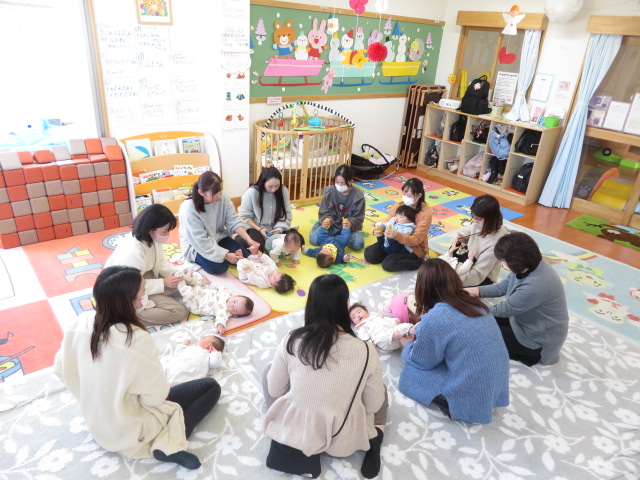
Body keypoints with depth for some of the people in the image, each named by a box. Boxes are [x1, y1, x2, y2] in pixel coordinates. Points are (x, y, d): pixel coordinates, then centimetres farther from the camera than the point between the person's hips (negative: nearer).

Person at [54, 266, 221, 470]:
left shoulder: (82, 322, -16)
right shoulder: (137, 339, -35)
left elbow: (61, 369, 0)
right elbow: (156, 395, -23)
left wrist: (95, 395, 13)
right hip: (129, 431, -7)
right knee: (211, 387, 1)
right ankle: (168, 444, -9)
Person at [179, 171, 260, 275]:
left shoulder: (223, 197, -14)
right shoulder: (189, 209, -29)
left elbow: (234, 221, -11)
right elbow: (201, 241, -29)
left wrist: (249, 240, -27)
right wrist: (226, 255, -31)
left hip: (219, 238, 5)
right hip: (196, 245, -5)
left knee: (245, 257, -10)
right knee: (219, 267, -26)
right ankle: (198, 259, 4)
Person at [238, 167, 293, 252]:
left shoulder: (283, 190, -11)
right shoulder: (251, 193, -20)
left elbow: (287, 214, -4)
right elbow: (245, 216, -11)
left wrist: (279, 229, -20)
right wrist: (259, 229, -21)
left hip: (276, 227, 3)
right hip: (256, 227, -3)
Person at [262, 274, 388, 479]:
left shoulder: (291, 341, -18)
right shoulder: (366, 351, -20)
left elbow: (274, 390, -3)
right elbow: (374, 405, -7)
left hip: (295, 432, -1)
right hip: (346, 441, 1)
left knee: (269, 371, 22)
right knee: (379, 391, 28)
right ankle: (373, 441, 5)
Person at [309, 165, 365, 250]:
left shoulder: (358, 196, -16)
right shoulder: (329, 191, -13)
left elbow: (358, 219, -10)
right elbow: (324, 213, -6)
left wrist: (350, 223, -34)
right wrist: (326, 220, -30)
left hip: (349, 226, -1)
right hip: (332, 224, 1)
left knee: (358, 243, -28)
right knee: (314, 239, -23)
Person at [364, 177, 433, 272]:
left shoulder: (426, 213, -21)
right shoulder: (398, 206, -6)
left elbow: (416, 240, -26)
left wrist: (396, 235, -44)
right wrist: (378, 230, -30)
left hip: (414, 248, -5)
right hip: (396, 242, 5)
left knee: (388, 264, -25)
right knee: (369, 254, -12)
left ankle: (419, 262, -5)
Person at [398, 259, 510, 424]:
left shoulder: (433, 320, -22)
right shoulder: (473, 302, -2)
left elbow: (422, 362, -4)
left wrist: (408, 345, 16)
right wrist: (422, 330, 22)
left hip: (472, 397, -6)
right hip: (498, 386, 7)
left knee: (412, 370, 8)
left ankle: (453, 406, 5)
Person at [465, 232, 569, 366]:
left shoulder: (535, 286, -37)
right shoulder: (528, 266, -11)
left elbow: (503, 310, -24)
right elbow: (502, 287, 1)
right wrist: (469, 290, -6)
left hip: (540, 339, -8)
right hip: (530, 321, 8)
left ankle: (534, 355, 6)